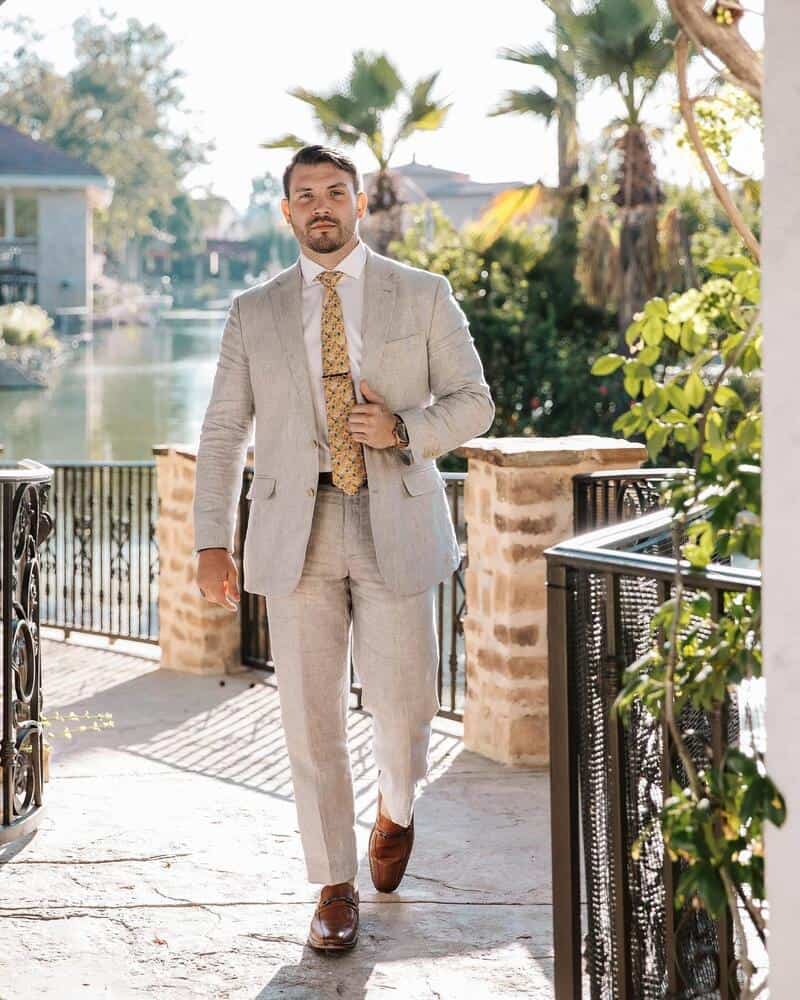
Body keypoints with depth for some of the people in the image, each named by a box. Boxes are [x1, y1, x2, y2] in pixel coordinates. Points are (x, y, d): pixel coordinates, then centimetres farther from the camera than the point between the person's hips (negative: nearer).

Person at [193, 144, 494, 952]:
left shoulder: (423, 295, 5)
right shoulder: (254, 312, 8)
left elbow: (473, 403, 5)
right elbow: (223, 433, 7)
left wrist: (403, 428, -14)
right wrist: (211, 542, -1)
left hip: (396, 525, -1)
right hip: (295, 533, 1)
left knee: (400, 707, 1)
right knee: (310, 717, 2)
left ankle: (395, 805, 37)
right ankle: (335, 886, 16)